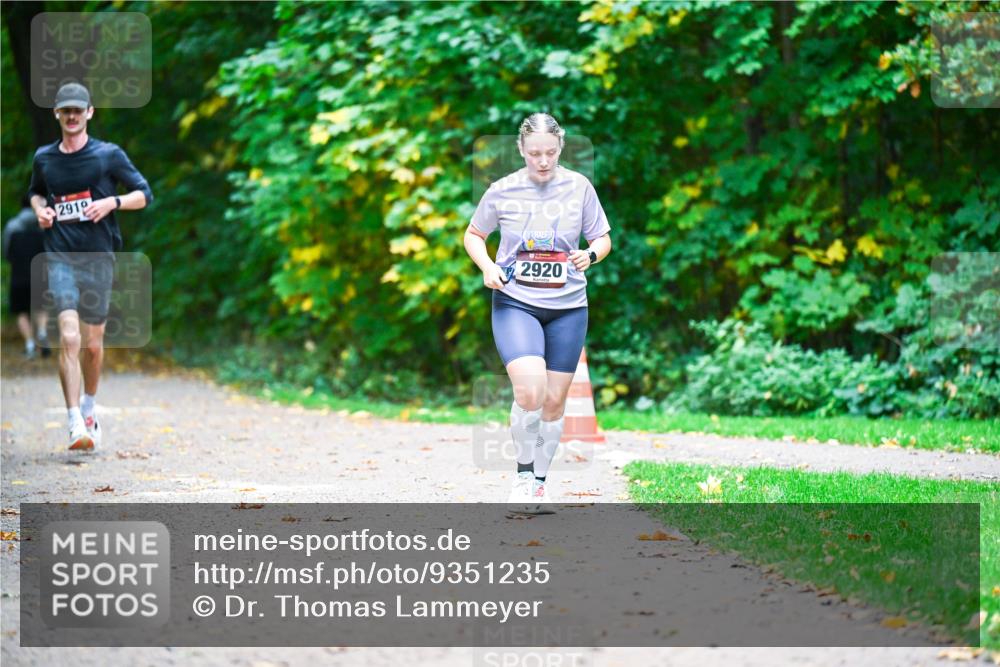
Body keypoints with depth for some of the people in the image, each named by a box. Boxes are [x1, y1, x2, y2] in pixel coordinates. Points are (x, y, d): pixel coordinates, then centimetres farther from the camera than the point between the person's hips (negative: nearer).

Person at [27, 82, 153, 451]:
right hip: (60, 257, 0)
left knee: (93, 343, 9)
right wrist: (40, 209, 5)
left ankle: (89, 407, 37)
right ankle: (76, 424, -21)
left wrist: (112, 202, -13)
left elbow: (144, 194, 4)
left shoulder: (109, 155, 1)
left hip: (99, 257, 0)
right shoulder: (44, 158, 8)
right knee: (69, 337, -17)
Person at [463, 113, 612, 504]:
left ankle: (539, 483, 24)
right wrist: (487, 267, -8)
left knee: (555, 400, 6)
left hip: (568, 308, 2)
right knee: (530, 391, -22)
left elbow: (603, 239, 8)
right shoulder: (503, 191, -3)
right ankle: (523, 475, -1)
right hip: (515, 303, -2)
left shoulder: (579, 187, -1)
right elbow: (473, 235, 11)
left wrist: (590, 255, -15)